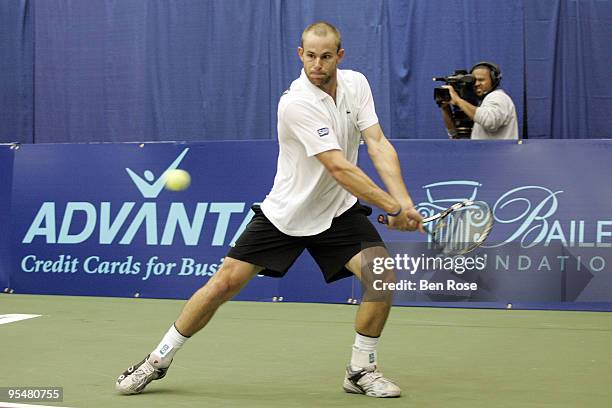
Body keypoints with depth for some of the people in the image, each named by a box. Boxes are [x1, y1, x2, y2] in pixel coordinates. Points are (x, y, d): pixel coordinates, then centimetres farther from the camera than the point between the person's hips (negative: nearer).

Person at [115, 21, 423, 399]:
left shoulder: (356, 84, -5)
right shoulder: (296, 103, -25)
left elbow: (379, 145, -11)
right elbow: (339, 167, -30)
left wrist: (405, 201, -25)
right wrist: (393, 207, -32)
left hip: (338, 211, 4)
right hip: (285, 212, -4)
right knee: (224, 283, -6)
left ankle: (362, 371, 2)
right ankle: (159, 360, 13)